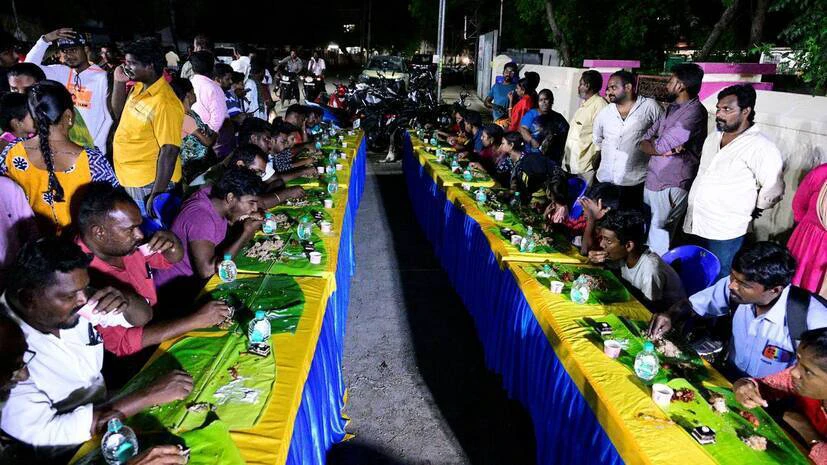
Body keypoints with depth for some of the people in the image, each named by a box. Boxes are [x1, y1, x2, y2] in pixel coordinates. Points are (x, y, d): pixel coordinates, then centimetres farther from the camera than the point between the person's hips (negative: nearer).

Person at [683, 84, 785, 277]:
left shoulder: (761, 147, -17)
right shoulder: (713, 136, 7)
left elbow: (773, 190, -14)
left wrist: (751, 211, -2)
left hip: (725, 233, -7)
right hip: (695, 223, 7)